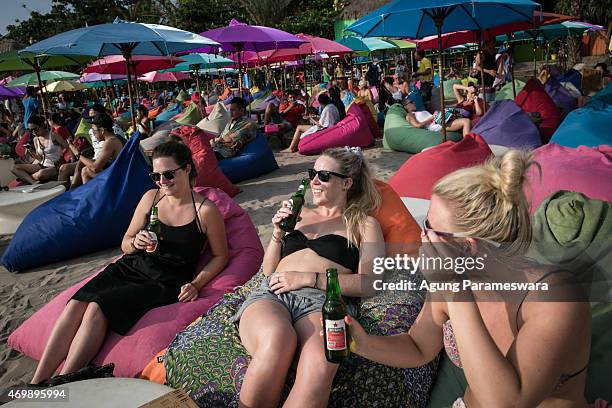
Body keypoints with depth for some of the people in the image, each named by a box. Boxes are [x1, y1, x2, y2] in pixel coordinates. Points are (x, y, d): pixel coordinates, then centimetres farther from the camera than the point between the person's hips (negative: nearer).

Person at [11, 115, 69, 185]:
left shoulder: (53, 136, -8)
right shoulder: (35, 140, 10)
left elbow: (67, 148, -8)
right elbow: (40, 159, 14)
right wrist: (31, 152, -4)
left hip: (55, 167, -7)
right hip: (42, 165, 7)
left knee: (40, 174, -41)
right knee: (14, 168, -8)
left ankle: (26, 177, -9)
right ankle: (34, 183, -27)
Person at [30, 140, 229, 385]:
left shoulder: (206, 210, -10)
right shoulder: (151, 197, 4)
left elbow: (220, 256, 0)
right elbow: (125, 244, 12)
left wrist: (195, 284, -12)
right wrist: (135, 243, -11)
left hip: (166, 282, -5)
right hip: (132, 266, 5)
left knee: (98, 308, -25)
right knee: (75, 304, -18)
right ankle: (37, 383, -13)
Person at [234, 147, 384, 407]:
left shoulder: (364, 224, 17)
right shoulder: (299, 215, 28)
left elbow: (369, 282, 1)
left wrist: (308, 278, -8)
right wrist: (277, 234, 10)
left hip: (321, 300, -2)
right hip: (271, 294, 3)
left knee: (321, 363, -40)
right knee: (277, 339, -37)